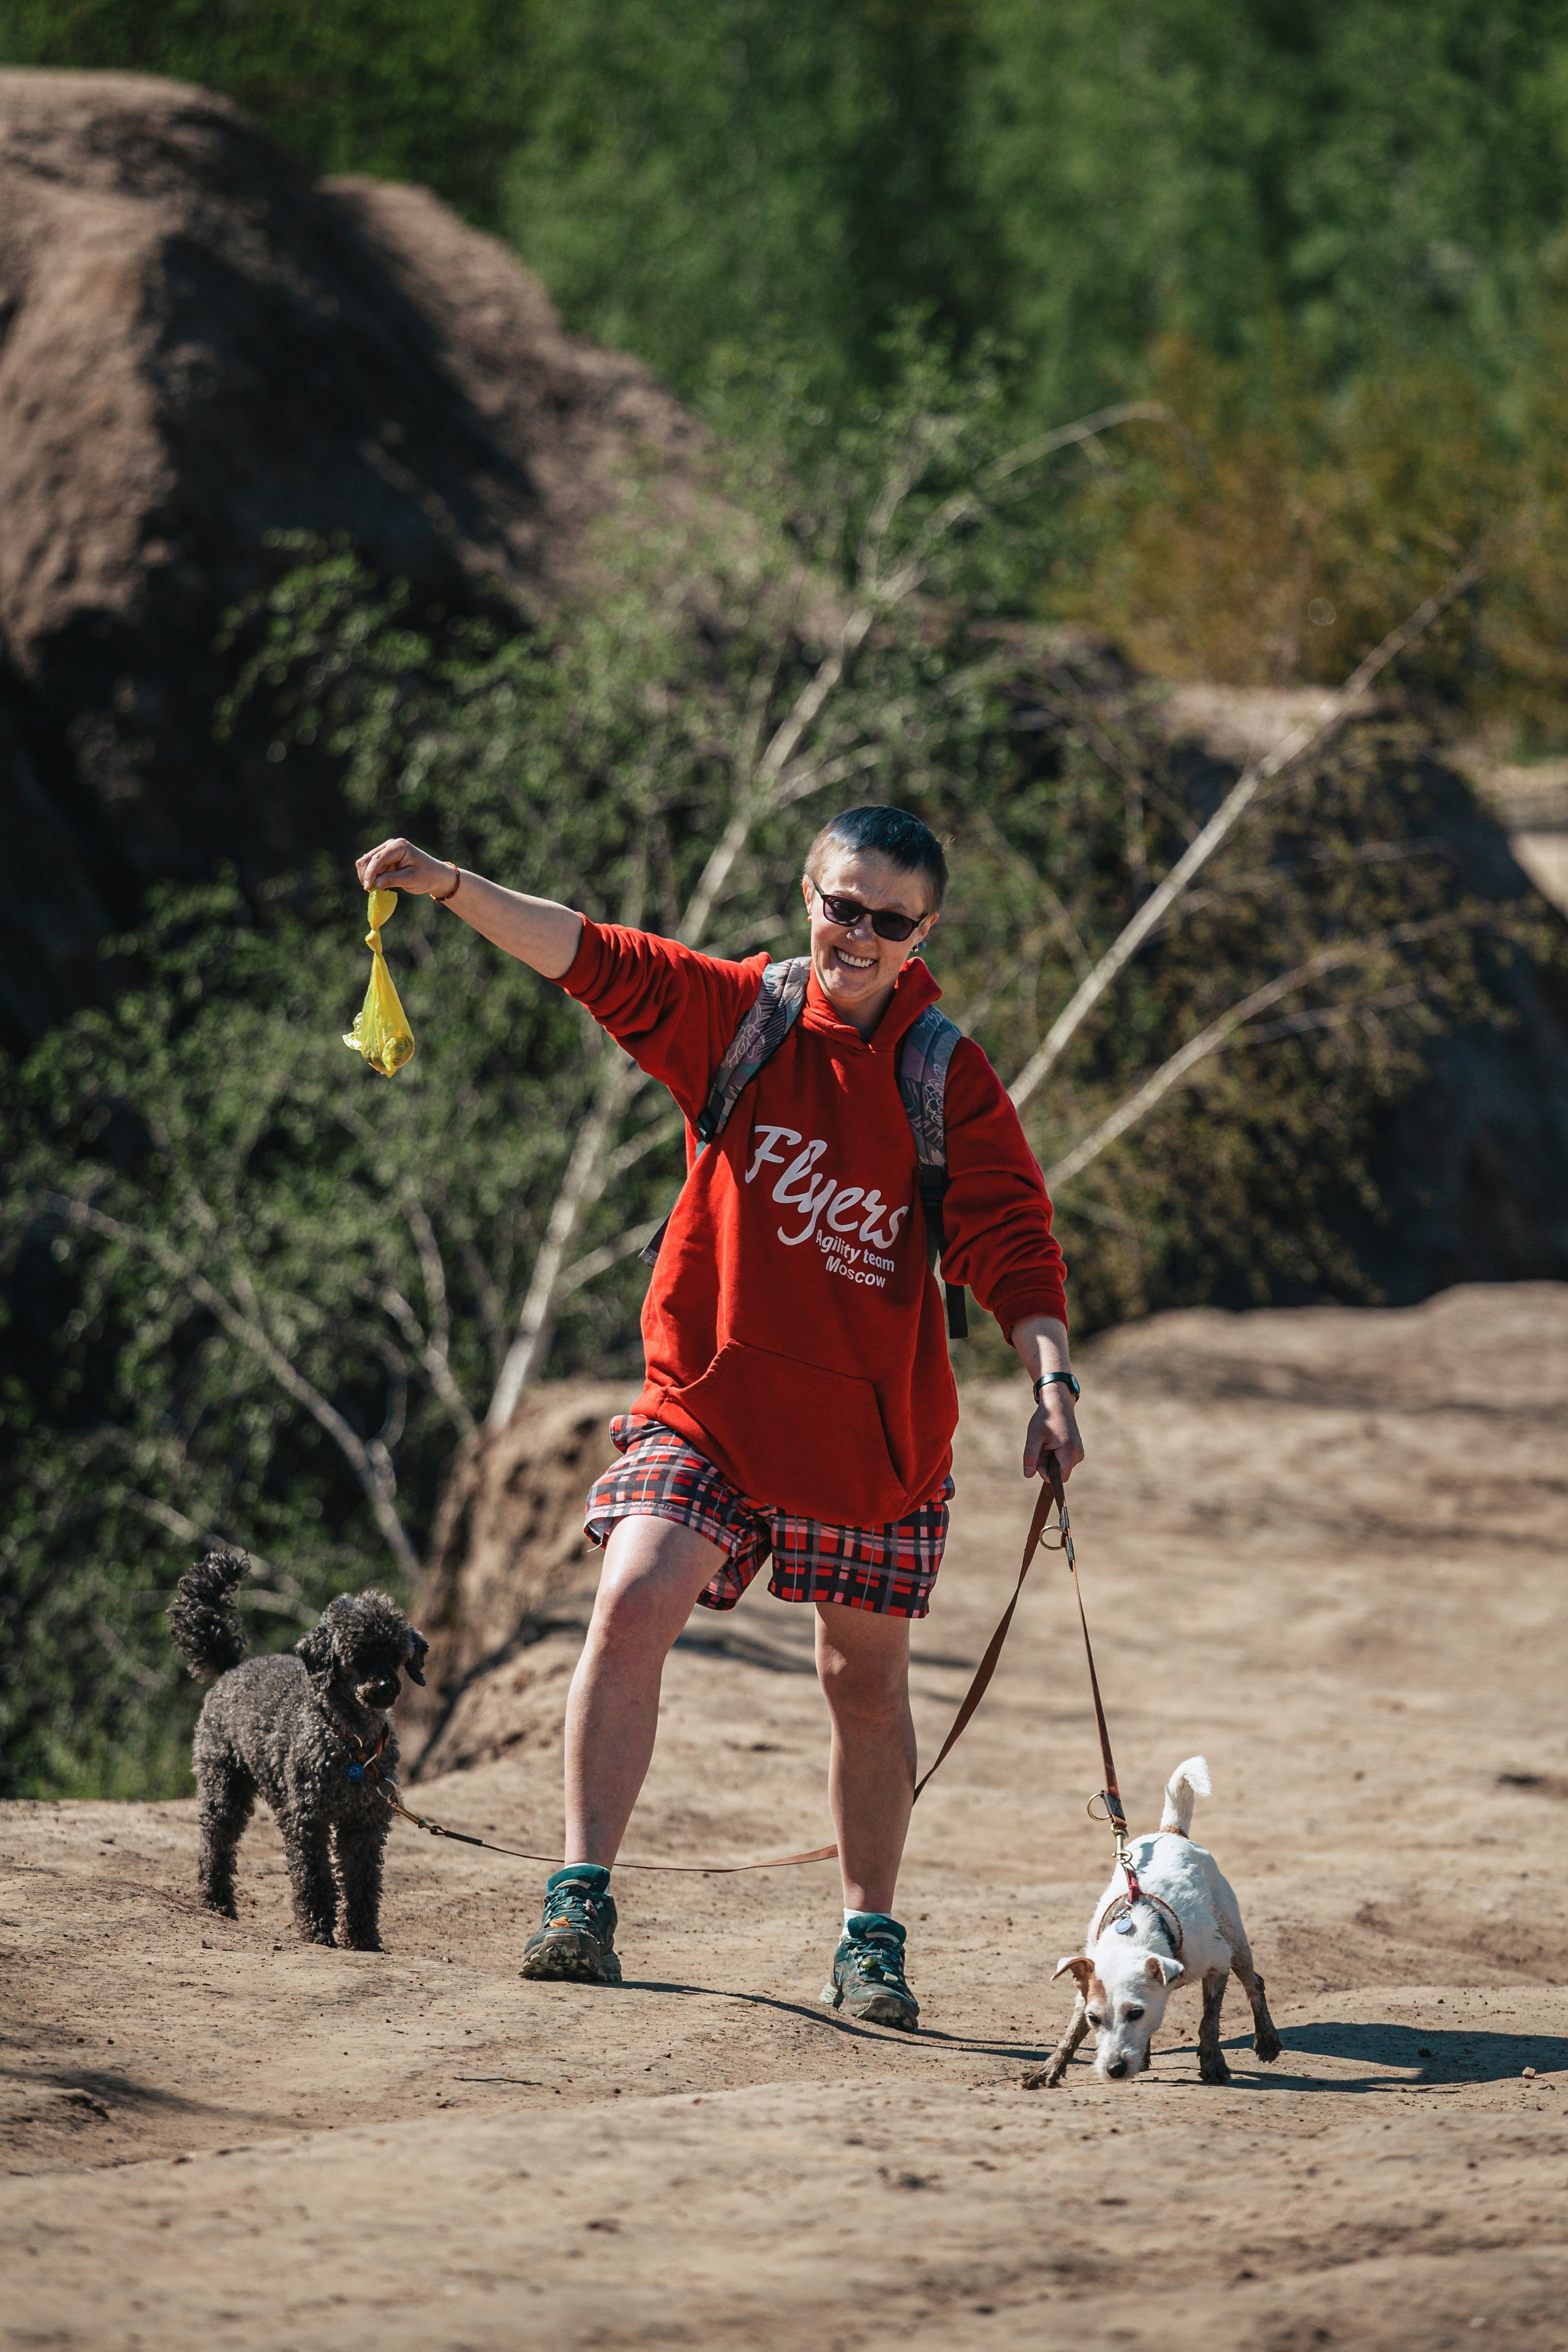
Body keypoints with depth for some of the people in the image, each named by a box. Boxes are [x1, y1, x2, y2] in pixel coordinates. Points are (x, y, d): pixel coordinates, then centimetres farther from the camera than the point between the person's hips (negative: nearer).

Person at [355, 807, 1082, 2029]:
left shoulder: (951, 1083, -3)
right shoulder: (736, 1013, 0)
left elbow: (1012, 1241, -4)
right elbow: (596, 959, -10)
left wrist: (1052, 1382, -18)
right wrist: (451, 886, -23)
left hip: (871, 1425, 0)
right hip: (709, 1400, 0)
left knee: (866, 1679, 9)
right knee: (633, 1606, -19)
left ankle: (871, 1939, 25)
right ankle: (584, 1898, -17)